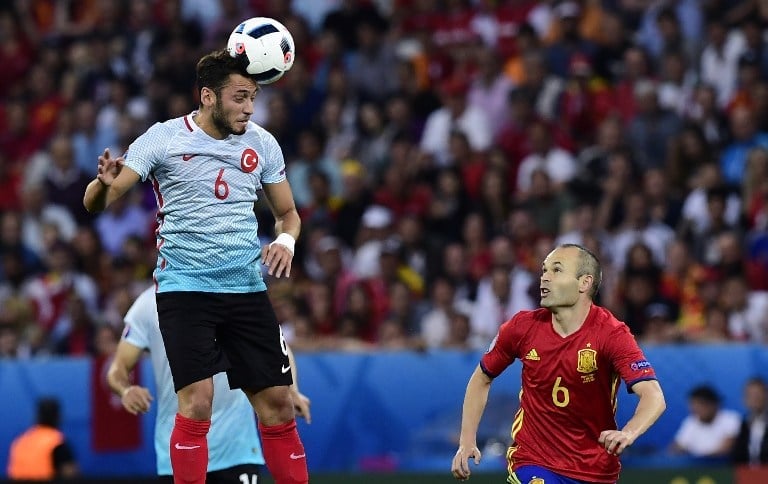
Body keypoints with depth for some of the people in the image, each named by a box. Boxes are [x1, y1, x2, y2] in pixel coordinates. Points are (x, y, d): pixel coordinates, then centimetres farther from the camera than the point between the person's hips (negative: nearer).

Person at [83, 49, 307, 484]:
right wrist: (106, 184, -31)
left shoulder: (262, 144, 5)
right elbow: (96, 203, -7)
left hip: (248, 287, 4)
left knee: (278, 404, 1)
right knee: (197, 402, -16)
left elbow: (287, 211, 18)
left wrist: (286, 240, -6)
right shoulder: (164, 138, -6)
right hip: (184, 286, -4)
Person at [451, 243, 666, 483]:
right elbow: (482, 378, 11)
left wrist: (628, 433, -48)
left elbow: (654, 398, -28)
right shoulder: (523, 326, -6)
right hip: (533, 462, 0)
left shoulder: (612, 334, -16)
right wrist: (467, 441, 2)